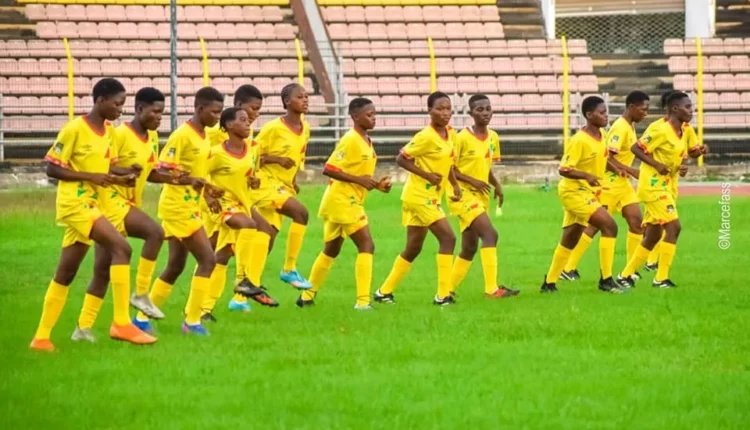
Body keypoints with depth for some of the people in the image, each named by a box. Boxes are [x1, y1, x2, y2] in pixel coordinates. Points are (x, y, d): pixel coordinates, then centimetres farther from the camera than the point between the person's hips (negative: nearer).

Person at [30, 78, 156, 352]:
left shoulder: (109, 131, 11)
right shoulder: (75, 129, -13)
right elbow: (52, 168, -12)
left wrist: (120, 179, 2)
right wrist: (92, 177, -20)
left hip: (91, 204, 9)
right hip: (75, 202, -9)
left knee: (66, 274, 10)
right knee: (121, 247, -21)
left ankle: (42, 337, 15)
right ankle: (121, 323, -21)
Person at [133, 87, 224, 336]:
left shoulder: (203, 136, 11)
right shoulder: (182, 136, -16)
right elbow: (163, 171, -20)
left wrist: (207, 194, 12)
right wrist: (191, 181, -33)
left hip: (189, 206, 9)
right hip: (178, 206, -9)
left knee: (176, 266, 11)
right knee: (207, 259, -10)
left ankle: (142, 318, 17)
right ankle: (192, 321, -4)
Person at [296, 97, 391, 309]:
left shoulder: (366, 142, 12)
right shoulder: (350, 141, -15)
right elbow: (329, 170, -20)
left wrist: (376, 184, 5)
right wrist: (359, 180, -22)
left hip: (351, 201, 10)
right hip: (343, 200, -10)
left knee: (331, 250, 17)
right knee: (366, 245, -12)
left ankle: (307, 296, 26)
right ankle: (362, 300, -15)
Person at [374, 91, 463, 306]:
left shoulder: (451, 134, 6)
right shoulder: (426, 137, -18)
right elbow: (401, 159, -15)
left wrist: (455, 185, 6)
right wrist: (427, 175, -21)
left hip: (431, 198, 9)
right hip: (420, 196, -9)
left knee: (413, 249, 14)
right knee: (448, 238, -14)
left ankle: (384, 292, 23)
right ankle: (443, 294, -13)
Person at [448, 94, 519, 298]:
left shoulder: (493, 138, 7)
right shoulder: (462, 138, -14)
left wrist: (497, 185, 1)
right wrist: (471, 180, -21)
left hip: (481, 196, 8)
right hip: (463, 194, -8)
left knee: (469, 248, 10)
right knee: (490, 234, -22)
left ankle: (448, 290, 21)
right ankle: (492, 288, -23)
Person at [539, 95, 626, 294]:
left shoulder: (601, 135, 5)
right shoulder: (579, 140, -20)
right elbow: (564, 169, -21)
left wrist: (615, 169, 8)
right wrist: (586, 176, -35)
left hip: (587, 192, 9)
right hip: (574, 191, -9)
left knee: (569, 241, 15)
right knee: (609, 225, -19)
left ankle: (549, 283, 25)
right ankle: (606, 280, -17)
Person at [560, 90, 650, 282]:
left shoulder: (630, 127, 10)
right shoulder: (620, 127, -18)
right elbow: (608, 157, -24)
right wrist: (631, 171, -24)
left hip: (622, 182, 9)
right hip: (610, 182, -9)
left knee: (636, 221, 1)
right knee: (595, 225, -6)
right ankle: (569, 268, 0)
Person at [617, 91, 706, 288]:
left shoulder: (683, 130, 7)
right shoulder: (660, 129, -18)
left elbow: (685, 153, 18)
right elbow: (636, 148, -16)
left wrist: (697, 152, -4)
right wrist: (657, 165, -23)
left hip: (666, 186, 9)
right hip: (653, 185, -9)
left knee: (653, 235, 12)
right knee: (674, 226, -15)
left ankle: (626, 275, 22)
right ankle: (661, 278, -12)